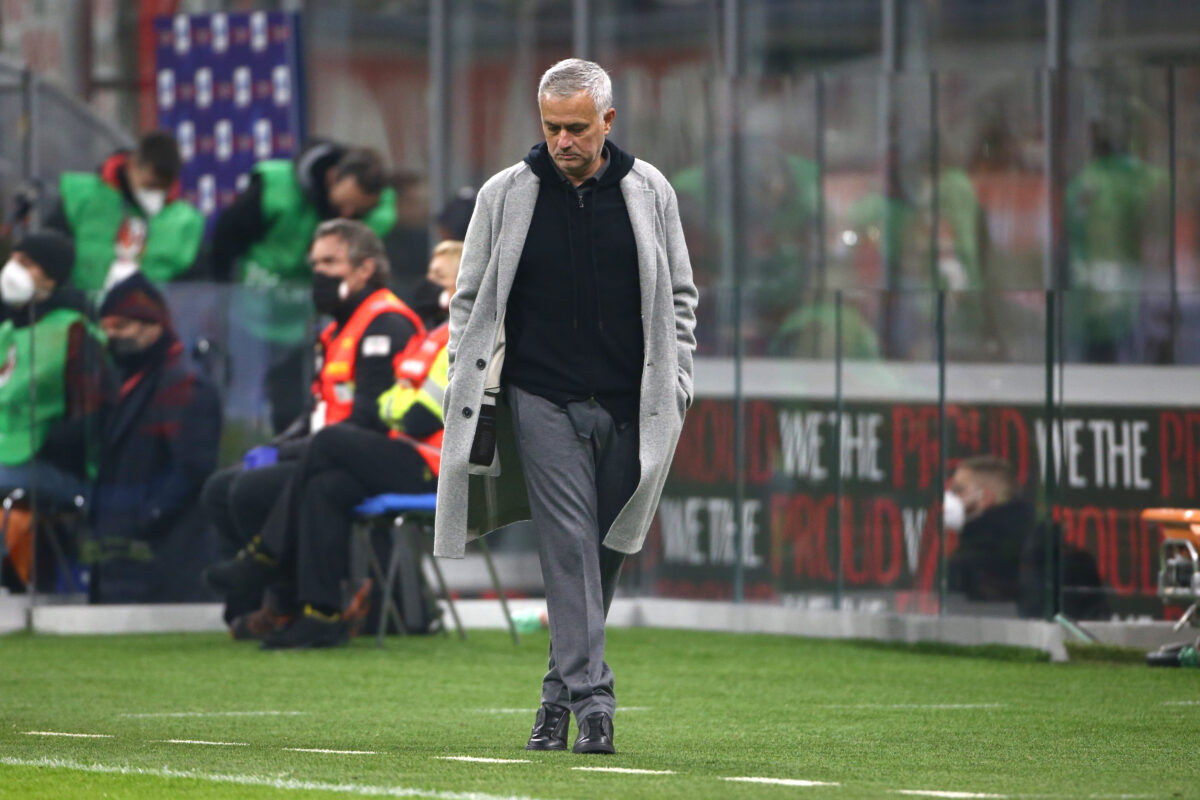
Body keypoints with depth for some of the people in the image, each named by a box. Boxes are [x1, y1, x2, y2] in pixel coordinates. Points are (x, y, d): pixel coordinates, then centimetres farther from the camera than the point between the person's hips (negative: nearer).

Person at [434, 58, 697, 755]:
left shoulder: (650, 193, 6)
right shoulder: (505, 196, 3)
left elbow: (679, 295, 15)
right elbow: (470, 300, 9)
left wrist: (675, 386, 7)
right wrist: (469, 392, 1)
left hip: (628, 409, 2)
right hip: (542, 402, -2)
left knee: (602, 555, 5)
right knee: (569, 548, -13)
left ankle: (562, 692, 18)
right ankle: (591, 698, -18)